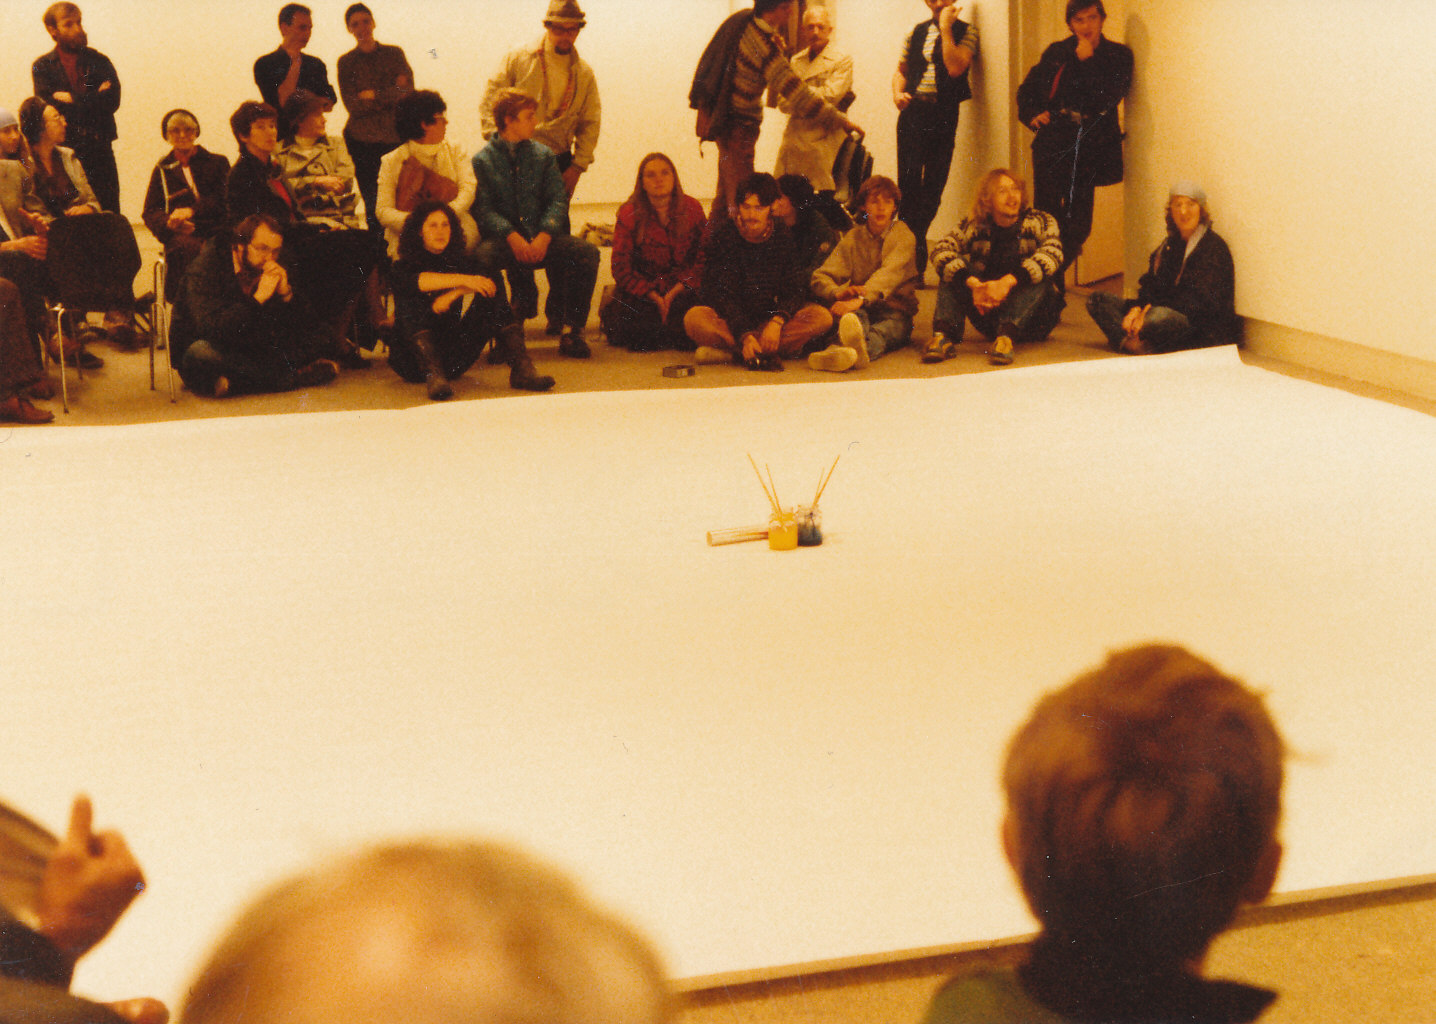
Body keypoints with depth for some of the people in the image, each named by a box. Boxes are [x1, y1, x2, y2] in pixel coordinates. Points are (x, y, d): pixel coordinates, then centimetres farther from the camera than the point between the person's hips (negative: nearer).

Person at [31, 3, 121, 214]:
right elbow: (47, 106, -8)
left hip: (100, 148, 1)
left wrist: (72, 100, -7)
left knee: (110, 214, -3)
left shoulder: (99, 61, 11)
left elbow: (113, 101, -3)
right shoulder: (43, 66, 8)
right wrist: (95, 99, -7)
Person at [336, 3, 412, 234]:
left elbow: (408, 90, -4)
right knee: (373, 204, -2)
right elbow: (353, 105, -4)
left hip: (396, 137, 0)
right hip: (363, 140, 0)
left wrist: (372, 95, -7)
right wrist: (390, 96, -7)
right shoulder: (346, 62, 6)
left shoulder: (394, 54, 9)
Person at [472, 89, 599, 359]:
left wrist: (544, 235, -14)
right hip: (503, 240, -3)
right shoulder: (482, 160, 7)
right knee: (483, 255, -37)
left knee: (587, 252, -24)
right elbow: (483, 208, -5)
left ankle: (570, 331, -18)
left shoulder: (543, 155, 17)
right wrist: (512, 237, -21)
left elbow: (558, 199, 6)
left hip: (541, 239, 3)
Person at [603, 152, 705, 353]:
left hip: (683, 289, 2)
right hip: (642, 289, -2)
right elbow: (621, 268, -6)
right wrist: (655, 298, -17)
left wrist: (674, 293, -15)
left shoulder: (692, 208, 0)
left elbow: (703, 258, -1)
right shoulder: (629, 214, -4)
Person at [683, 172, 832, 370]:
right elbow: (723, 294, -15)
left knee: (822, 317, -22)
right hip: (729, 321, -3)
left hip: (769, 317, 3)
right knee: (694, 318, -34)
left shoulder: (783, 235, 1)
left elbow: (796, 288, -3)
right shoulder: (723, 235, -7)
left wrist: (777, 321, -24)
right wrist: (744, 336, -31)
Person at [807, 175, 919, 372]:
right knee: (856, 318, -36)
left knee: (881, 332, -38)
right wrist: (838, 293, -25)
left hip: (895, 312, -2)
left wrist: (860, 300, -36)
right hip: (860, 309, 2)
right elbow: (821, 277, 2)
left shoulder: (903, 235, 4)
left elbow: (889, 274, -16)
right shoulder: (854, 237, 14)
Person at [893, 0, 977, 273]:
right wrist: (898, 93, 3)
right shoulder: (916, 33, 15)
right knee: (908, 179, -8)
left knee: (933, 184, 0)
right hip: (913, 111, 2)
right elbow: (901, 70, 24)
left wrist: (946, 28, -11)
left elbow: (955, 68, -14)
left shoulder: (966, 32, 3)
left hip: (943, 114, -2)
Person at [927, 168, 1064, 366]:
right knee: (957, 265, -14)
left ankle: (1007, 336, -47)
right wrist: (973, 283, -33)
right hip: (988, 318, 2)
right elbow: (940, 251, -16)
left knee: (1038, 273, -27)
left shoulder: (1040, 222, -2)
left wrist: (1008, 282, -38)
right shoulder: (974, 226, 2)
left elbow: (1052, 254, -24)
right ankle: (944, 334, -34)